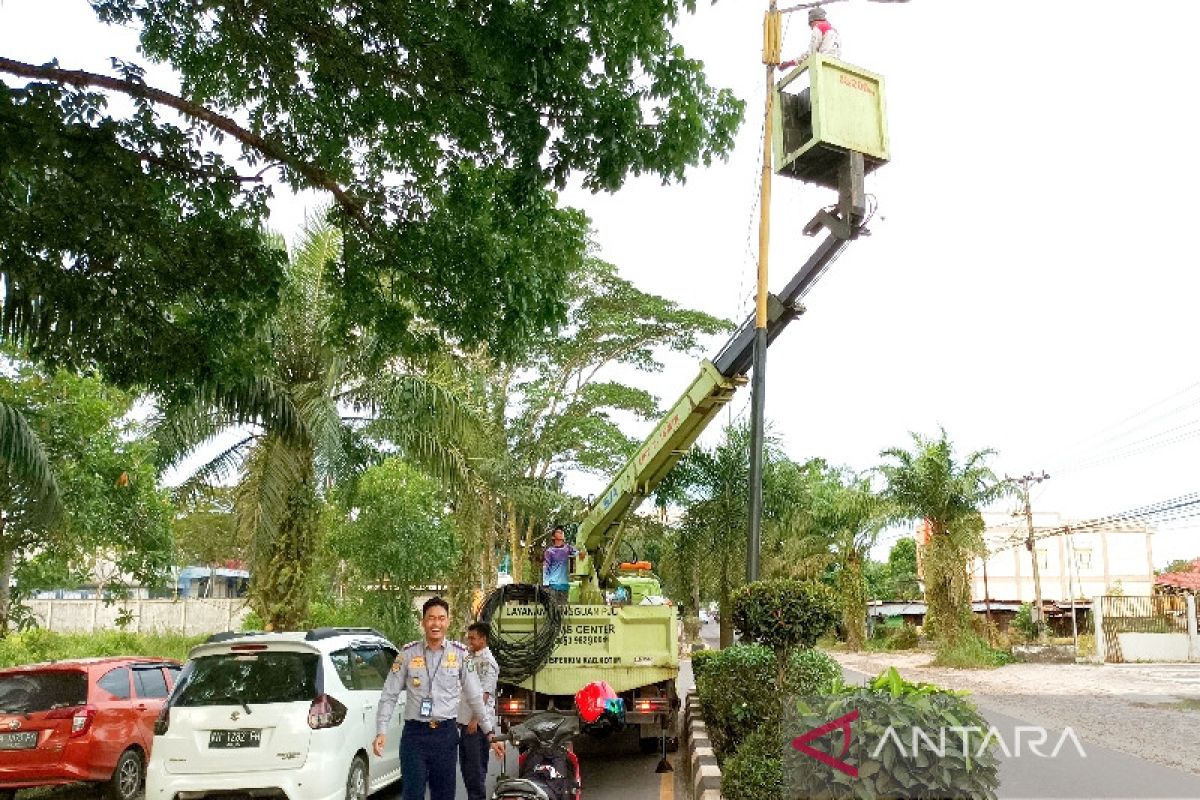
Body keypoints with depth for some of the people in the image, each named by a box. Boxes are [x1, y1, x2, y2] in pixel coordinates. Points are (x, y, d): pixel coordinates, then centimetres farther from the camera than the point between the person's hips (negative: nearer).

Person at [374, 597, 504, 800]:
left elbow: (475, 697, 5)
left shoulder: (460, 653, 2)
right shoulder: (408, 653, 0)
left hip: (446, 733, 1)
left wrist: (489, 733, 3)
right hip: (414, 733, -1)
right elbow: (389, 695, 2)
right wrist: (381, 732, -9)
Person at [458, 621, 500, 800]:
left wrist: (475, 719, -23)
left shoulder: (487, 661, -11)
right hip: (465, 721, 9)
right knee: (465, 764, 15)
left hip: (477, 724, -9)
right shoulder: (470, 658, 16)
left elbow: (484, 693, -17)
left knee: (476, 766, -5)